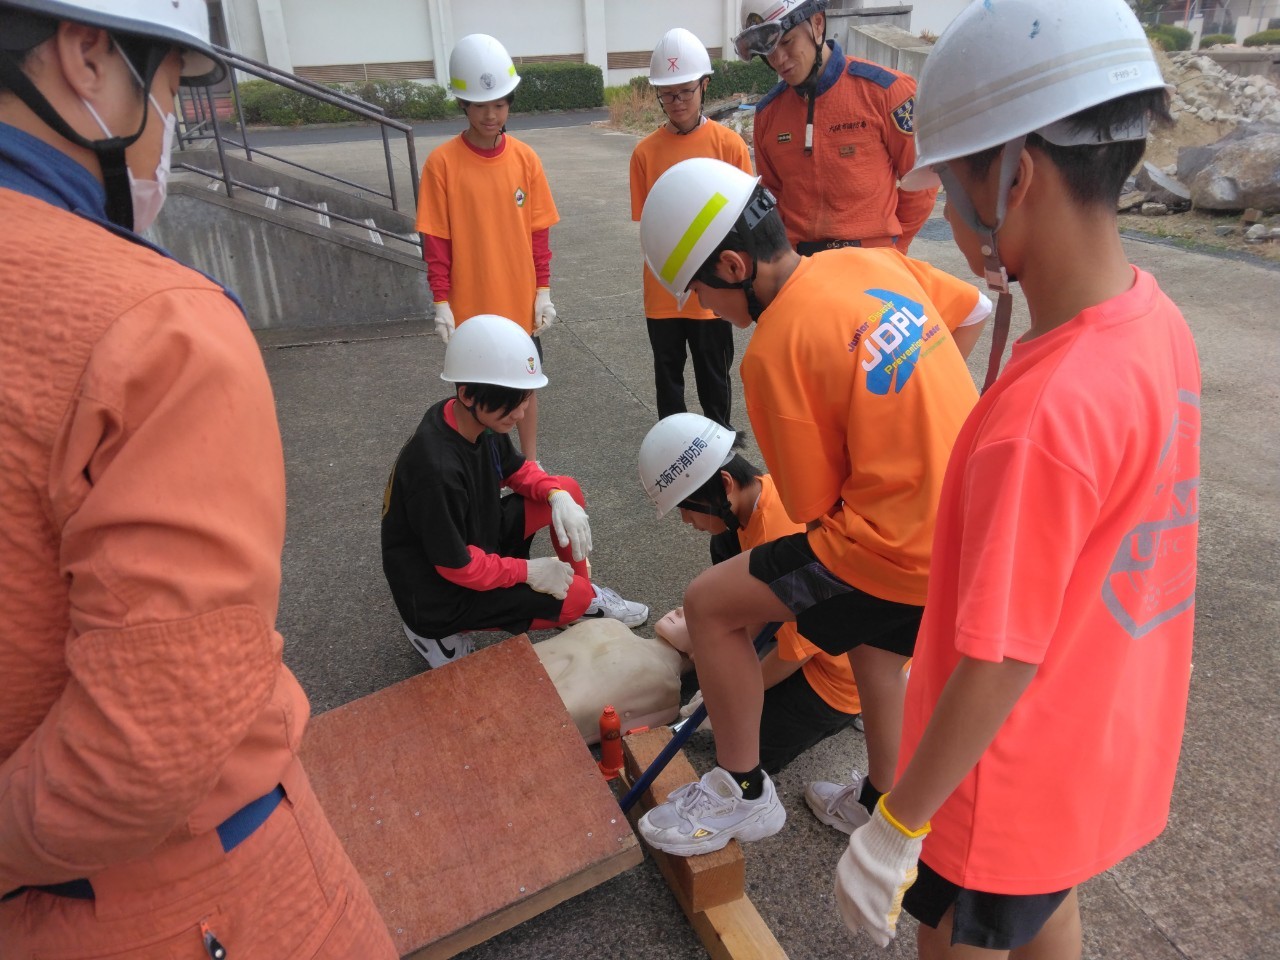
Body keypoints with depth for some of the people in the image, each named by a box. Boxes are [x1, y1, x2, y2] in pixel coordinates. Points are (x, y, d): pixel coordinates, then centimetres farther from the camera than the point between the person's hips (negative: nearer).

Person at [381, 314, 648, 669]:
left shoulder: (478, 420, -10)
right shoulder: (437, 468, -35)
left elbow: (517, 469, 7)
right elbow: (457, 567, -27)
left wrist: (557, 496, -12)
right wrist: (527, 570, -15)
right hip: (439, 594, -8)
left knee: (568, 490, 0)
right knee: (575, 597, -14)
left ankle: (580, 590, 13)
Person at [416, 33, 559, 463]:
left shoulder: (525, 158, -2)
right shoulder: (442, 162, -10)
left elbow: (538, 231, 2)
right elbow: (435, 241, -7)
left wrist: (543, 290, 0)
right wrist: (441, 302, -9)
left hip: (520, 301, 2)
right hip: (469, 305, -2)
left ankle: (529, 464, 32)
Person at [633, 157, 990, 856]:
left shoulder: (773, 352, -19)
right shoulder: (873, 261, 2)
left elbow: (813, 507, -10)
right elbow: (973, 313, 19)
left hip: (902, 549, -9)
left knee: (709, 604, 2)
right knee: (874, 634, 32)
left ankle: (741, 794, 20)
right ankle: (886, 803, 46)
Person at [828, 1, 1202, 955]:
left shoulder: (1042, 416, -36)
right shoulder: (1156, 320, -10)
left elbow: (998, 667, -29)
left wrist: (895, 829, -17)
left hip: (1015, 784, -7)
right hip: (1108, 744, 7)